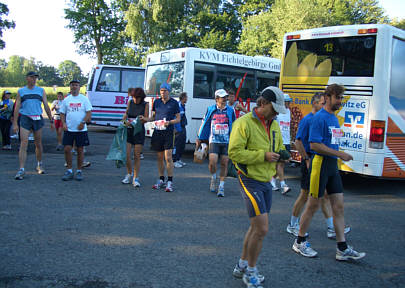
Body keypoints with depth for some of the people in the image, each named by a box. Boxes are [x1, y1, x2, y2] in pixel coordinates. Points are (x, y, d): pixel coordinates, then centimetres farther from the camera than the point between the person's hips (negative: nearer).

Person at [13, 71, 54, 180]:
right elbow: (17, 108, 5)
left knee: (38, 143, 10)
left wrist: (51, 121, 5)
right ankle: (21, 169, -10)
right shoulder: (21, 91, 6)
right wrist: (15, 123, -2)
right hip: (25, 118, -1)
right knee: (23, 143, -10)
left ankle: (39, 165, 28)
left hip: (38, 119, 2)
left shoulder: (41, 91, 9)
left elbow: (46, 107, 10)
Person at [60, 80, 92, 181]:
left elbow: (89, 112, -3)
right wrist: (63, 123, -4)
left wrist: (83, 122, -15)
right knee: (67, 149, -3)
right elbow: (62, 113, 12)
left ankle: (79, 171, 13)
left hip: (81, 130, -2)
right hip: (69, 129, 2)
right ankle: (69, 170, 9)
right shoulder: (66, 100, 10)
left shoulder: (84, 99, 3)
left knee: (80, 150, 3)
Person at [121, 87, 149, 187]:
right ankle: (129, 174, 18)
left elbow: (146, 118, -2)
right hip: (128, 130, 2)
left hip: (139, 131, -2)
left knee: (137, 156, 0)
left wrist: (143, 118, -25)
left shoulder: (145, 104, -4)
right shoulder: (130, 102, 4)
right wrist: (124, 120, 0)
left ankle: (136, 178, 9)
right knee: (127, 154, -5)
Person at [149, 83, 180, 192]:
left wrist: (169, 122, -15)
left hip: (168, 132, -4)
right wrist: (146, 119, -2)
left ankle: (170, 182, -5)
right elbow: (153, 116, 18)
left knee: (168, 157, -10)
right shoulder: (156, 102, 11)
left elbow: (178, 119, 3)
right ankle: (161, 180, 19)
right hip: (157, 132, 4)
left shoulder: (174, 103, 1)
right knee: (160, 157, 9)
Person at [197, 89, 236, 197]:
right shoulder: (210, 110, 5)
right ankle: (213, 178, 18)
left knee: (224, 163, 1)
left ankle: (221, 187, 13)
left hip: (227, 141, 1)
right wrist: (199, 138, 14)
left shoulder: (230, 110, 6)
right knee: (212, 162, -14)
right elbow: (204, 124, 12)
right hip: (214, 140, -1)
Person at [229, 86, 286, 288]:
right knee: (261, 229, -9)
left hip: (266, 181, 9)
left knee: (256, 227, 17)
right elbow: (234, 152, -20)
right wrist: (263, 156, -23)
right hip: (250, 181, -9)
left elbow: (279, 146, 24)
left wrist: (280, 154, 0)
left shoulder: (274, 124, 11)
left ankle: (242, 266, 33)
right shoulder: (244, 123, -14)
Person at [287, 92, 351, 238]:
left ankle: (331, 228, 13)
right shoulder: (307, 120, -12)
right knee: (305, 195, 1)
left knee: (325, 194, 8)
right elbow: (298, 141, -17)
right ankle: (292, 225, 16)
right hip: (310, 161, -8)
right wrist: (306, 159, -18)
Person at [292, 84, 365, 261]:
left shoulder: (334, 118, 15)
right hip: (321, 163, -8)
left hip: (333, 165, 8)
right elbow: (314, 145, -19)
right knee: (313, 205, 1)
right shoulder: (320, 117, -12)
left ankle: (342, 249, 13)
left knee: (339, 206, 7)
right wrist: (339, 154, -17)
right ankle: (300, 242, 17)